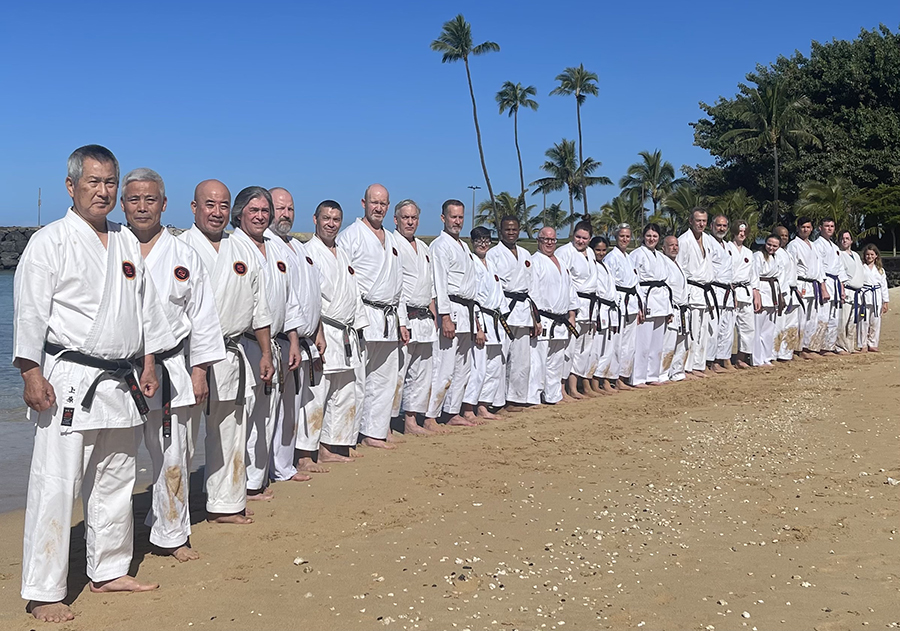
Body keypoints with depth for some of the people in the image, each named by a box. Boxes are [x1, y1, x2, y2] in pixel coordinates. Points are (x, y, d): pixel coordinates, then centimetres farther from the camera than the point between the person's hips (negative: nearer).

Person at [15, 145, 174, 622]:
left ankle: (109, 570, 29)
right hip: (68, 381, -6)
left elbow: (145, 307, 18)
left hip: (121, 383, 7)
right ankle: (43, 593, 4)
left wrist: (148, 364, 14)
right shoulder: (49, 242, -5)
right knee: (55, 485, -5)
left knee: (115, 482, 15)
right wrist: (31, 374, -16)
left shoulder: (127, 243, 13)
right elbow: (30, 312, -9)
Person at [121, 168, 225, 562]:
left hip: (169, 370, 1)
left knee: (172, 456, 6)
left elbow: (201, 315, 8)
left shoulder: (183, 256, 7)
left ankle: (171, 534, 22)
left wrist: (199, 371, 3)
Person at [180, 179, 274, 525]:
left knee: (230, 436, 14)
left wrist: (266, 354, 14)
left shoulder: (244, 253, 13)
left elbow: (259, 309, 18)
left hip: (231, 356, 6)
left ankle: (225, 505, 26)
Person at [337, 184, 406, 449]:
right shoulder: (351, 235, -3)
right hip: (363, 317, -7)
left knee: (385, 379, 9)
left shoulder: (390, 240, 20)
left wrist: (402, 321, 19)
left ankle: (376, 431, 17)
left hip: (389, 320, 8)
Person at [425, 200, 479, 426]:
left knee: (463, 367, 13)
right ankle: (430, 416, -6)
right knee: (443, 369, -11)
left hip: (466, 313, 10)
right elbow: (440, 284, -16)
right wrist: (445, 317, -22)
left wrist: (474, 317, 21)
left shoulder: (464, 247, 20)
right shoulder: (440, 245, -8)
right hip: (451, 311, -10)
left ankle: (453, 413, 22)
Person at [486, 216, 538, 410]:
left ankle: (517, 399, 16)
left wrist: (535, 318, 17)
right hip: (503, 310, -6)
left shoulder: (525, 255, 19)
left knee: (522, 359, 7)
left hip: (523, 309, 6)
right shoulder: (493, 254, 1)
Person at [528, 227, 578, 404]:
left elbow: (570, 290, 25)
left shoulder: (561, 263, 20)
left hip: (561, 322, 8)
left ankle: (553, 396, 23)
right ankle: (532, 398, -6)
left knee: (556, 362, 13)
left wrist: (571, 316, 18)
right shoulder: (535, 262, -6)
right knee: (537, 361, -10)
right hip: (543, 321, -8)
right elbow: (531, 292, -12)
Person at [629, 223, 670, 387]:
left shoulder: (661, 257, 18)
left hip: (660, 302, 8)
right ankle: (637, 378, -3)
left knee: (657, 342, 10)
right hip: (645, 301, -8)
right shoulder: (637, 255, -5)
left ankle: (652, 376, 19)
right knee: (642, 341, -9)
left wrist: (669, 308, 16)